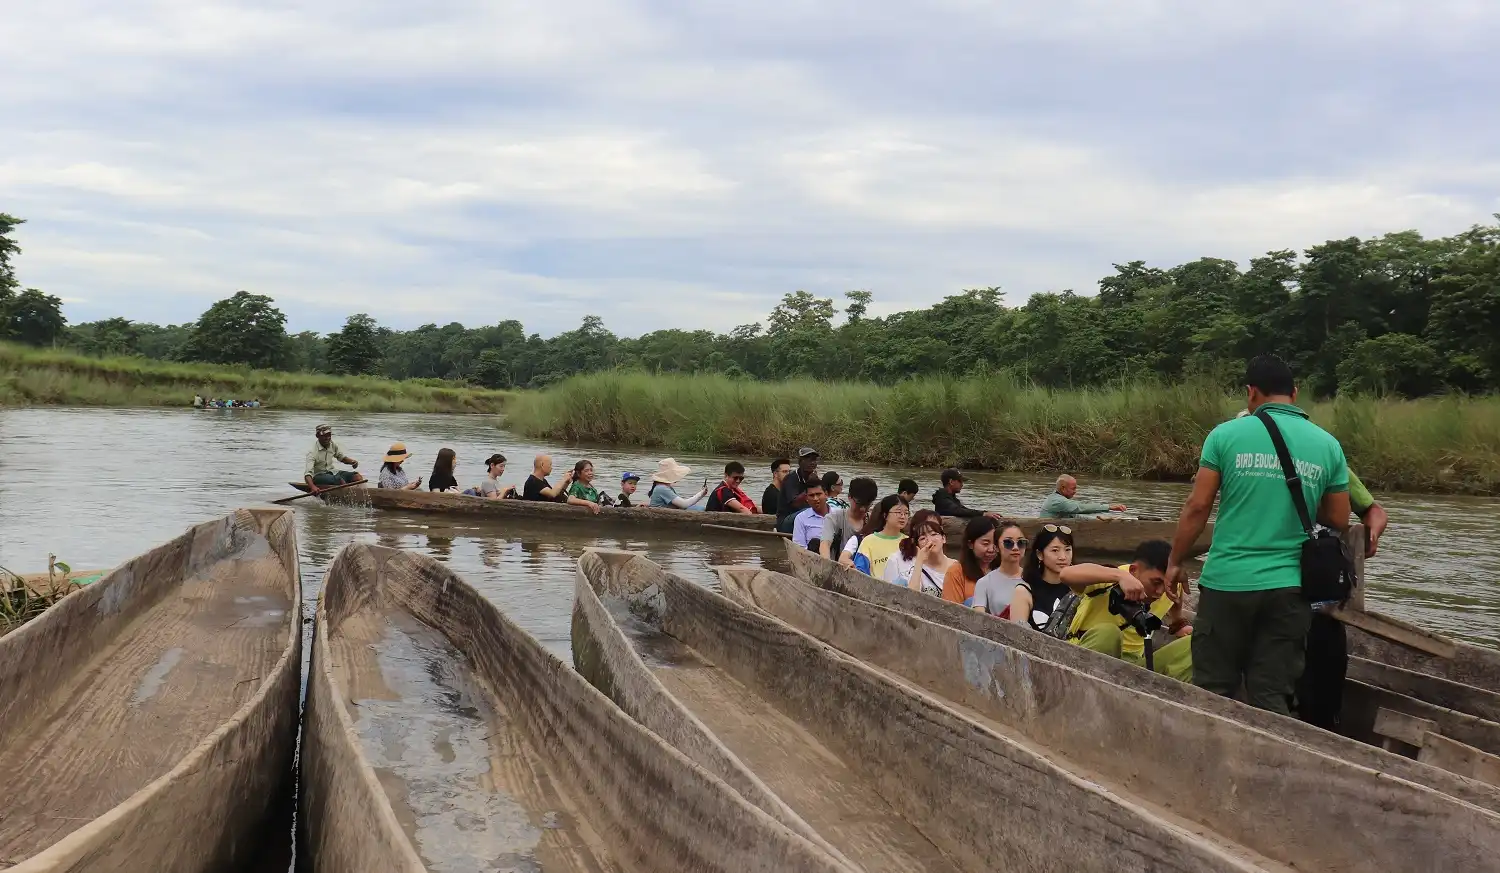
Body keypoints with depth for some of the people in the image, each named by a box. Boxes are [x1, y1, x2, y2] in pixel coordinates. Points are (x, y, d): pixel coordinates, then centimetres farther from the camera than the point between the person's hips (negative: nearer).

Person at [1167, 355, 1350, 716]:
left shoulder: (1227, 435, -3)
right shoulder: (1327, 445, 5)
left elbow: (1197, 507, -4)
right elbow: (1339, 521, 9)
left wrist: (1175, 562, 8)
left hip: (1228, 581, -2)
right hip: (1289, 587, 2)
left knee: (1213, 691, 8)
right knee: (1272, 698, 6)